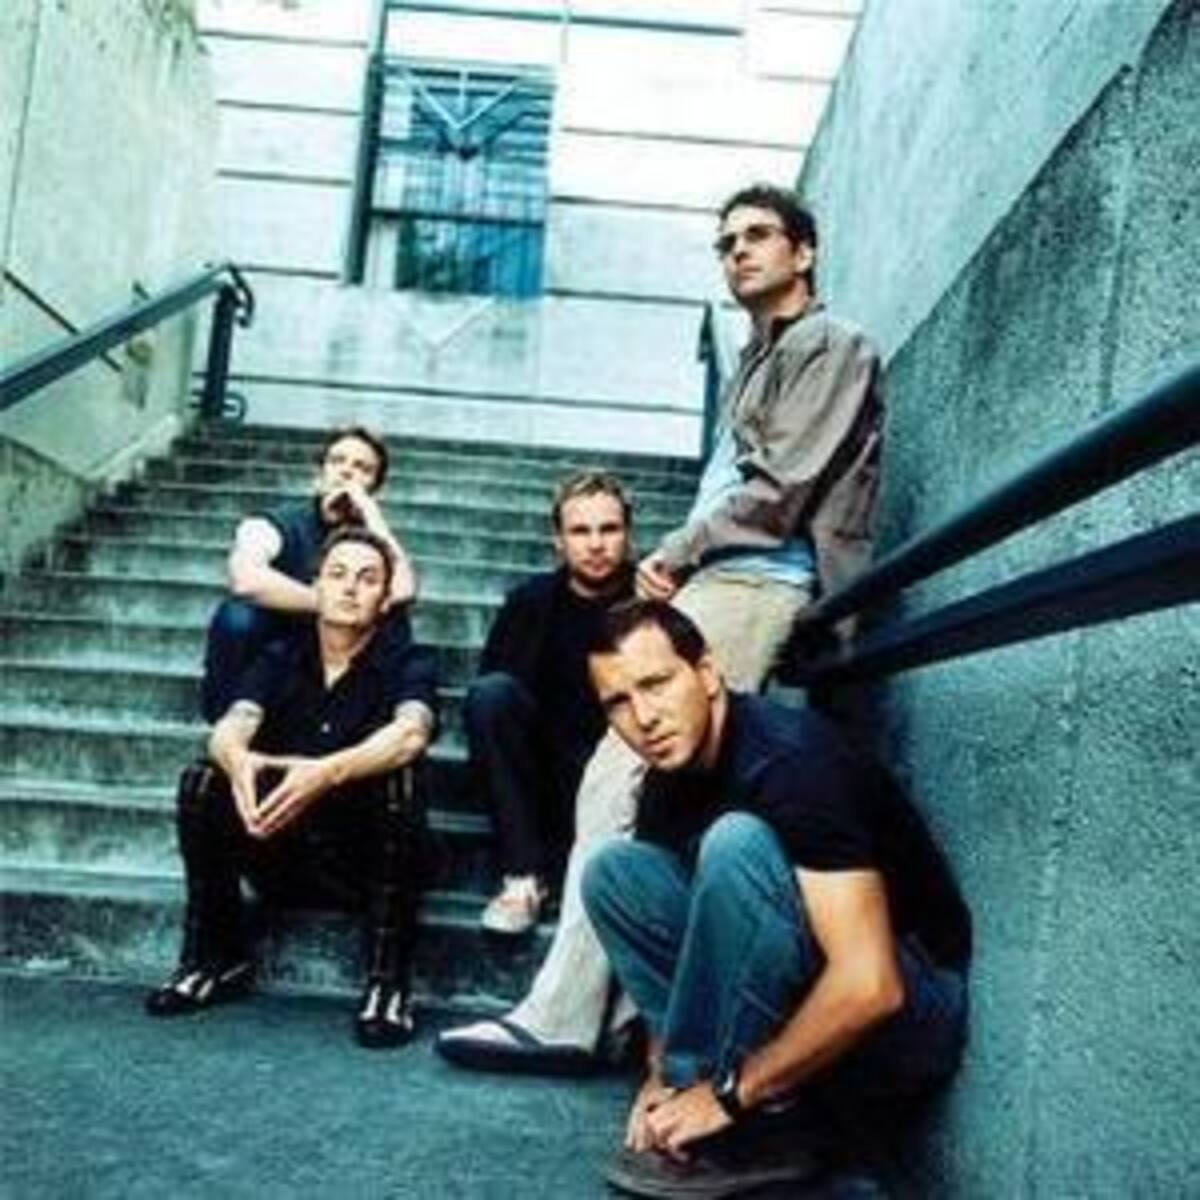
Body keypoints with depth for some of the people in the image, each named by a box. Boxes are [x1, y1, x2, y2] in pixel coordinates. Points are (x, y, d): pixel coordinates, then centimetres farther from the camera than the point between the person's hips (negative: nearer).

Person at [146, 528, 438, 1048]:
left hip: (367, 864, -3)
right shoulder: (280, 659, 5)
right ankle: (216, 960, -1)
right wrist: (238, 760, -39)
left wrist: (327, 772, -45)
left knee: (392, 784, -31)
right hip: (281, 858, 3)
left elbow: (410, 734, -27)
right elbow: (230, 726, -14)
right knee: (202, 783, -18)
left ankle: (388, 984, -21)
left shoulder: (406, 663, -4)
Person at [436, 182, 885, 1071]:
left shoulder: (830, 346, 2)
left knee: (620, 783, -17)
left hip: (754, 586, -9)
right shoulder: (759, 360, 29)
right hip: (717, 584, 9)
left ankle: (562, 1018, -15)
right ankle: (622, 1010, 2)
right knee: (642, 793, 1)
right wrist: (679, 565, 4)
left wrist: (673, 555, -3)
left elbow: (781, 492, -9)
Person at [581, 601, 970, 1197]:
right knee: (613, 868, -2)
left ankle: (726, 1133, -13)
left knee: (737, 844, -30)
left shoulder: (791, 757, -25)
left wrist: (728, 1092, -22)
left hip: (907, 1015, -8)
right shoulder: (667, 786, 1)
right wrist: (660, 1074, -6)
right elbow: (669, 939, 9)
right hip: (791, 998, 8)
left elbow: (870, 986, -31)